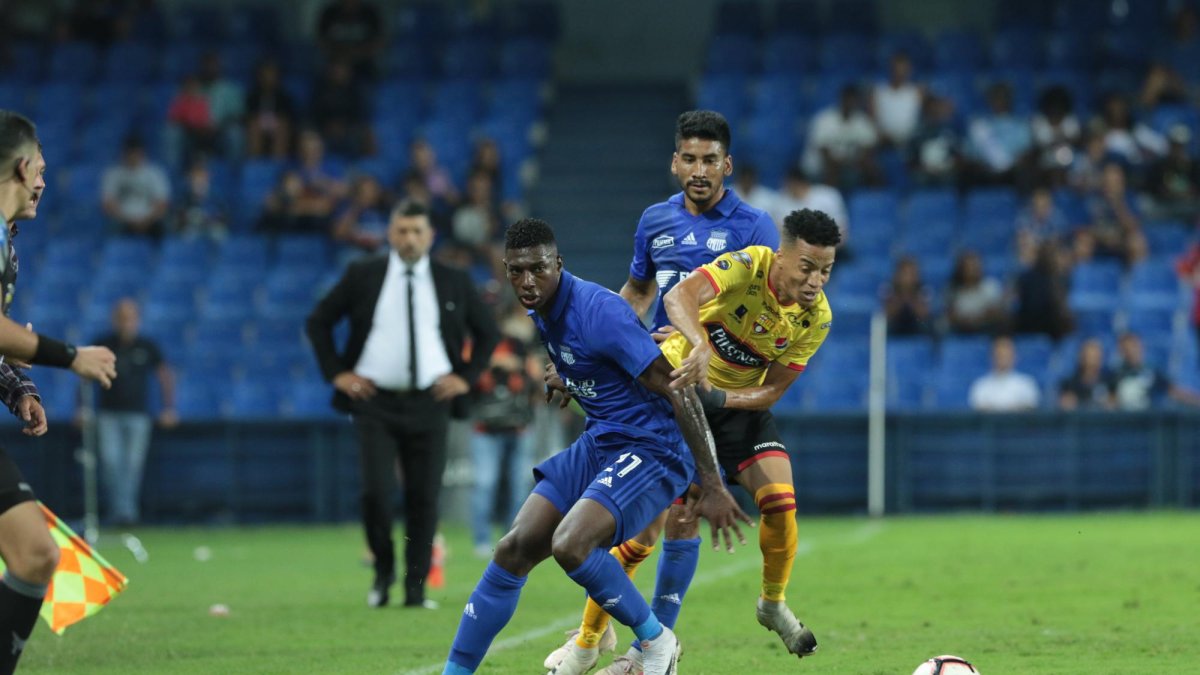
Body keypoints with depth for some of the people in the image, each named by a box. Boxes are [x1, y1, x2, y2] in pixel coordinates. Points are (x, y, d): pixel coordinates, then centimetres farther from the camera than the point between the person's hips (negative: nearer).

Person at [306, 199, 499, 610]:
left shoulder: (453, 283, 7)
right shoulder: (362, 276, 5)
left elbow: (487, 333, 18)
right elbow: (318, 322, 11)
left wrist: (466, 376, 5)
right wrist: (336, 373, 2)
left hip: (429, 406, 1)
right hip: (375, 403, -1)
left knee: (424, 498, -1)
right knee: (375, 491, -12)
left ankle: (417, 586, 9)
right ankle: (383, 569, 12)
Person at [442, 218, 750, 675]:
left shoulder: (597, 312, -23)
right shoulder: (543, 312, 4)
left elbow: (677, 391, -22)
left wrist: (711, 485, -23)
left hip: (651, 449, -9)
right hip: (598, 444, 9)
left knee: (569, 545, -28)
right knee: (513, 550, -1)